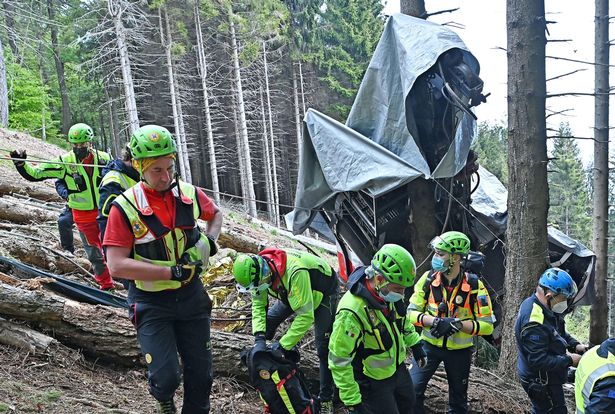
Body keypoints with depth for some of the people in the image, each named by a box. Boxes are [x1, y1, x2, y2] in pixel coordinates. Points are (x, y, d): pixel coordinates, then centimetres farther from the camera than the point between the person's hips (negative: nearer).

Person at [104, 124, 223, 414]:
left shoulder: (190, 194, -4)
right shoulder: (125, 207, -16)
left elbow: (216, 215, 18)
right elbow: (117, 265, -21)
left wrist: (209, 241, -3)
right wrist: (172, 272, -24)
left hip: (191, 296, 4)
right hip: (151, 303, -4)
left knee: (200, 372, 11)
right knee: (167, 377, -11)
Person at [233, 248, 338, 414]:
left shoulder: (295, 272, -45)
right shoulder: (258, 271, -23)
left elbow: (305, 315, -42)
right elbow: (258, 305, -11)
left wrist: (283, 345, -39)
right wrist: (259, 336, -24)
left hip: (323, 292, -7)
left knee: (324, 348, -11)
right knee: (268, 322, -1)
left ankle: (326, 398, 2)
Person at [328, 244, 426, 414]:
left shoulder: (389, 293, -13)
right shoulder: (351, 312, -37)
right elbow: (339, 361, -30)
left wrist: (414, 343, 13)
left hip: (398, 367, 8)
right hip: (374, 382, -8)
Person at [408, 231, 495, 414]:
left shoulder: (474, 285, -16)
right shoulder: (428, 278, -11)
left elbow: (487, 326, -15)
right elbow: (412, 312, -8)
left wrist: (458, 324, -29)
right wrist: (435, 321, -26)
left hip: (459, 350, 0)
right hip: (430, 344, 1)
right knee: (413, 391, -9)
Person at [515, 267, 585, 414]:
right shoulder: (534, 323, -34)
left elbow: (559, 333, 15)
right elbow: (539, 361, -32)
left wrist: (575, 345, -1)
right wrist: (569, 360, -22)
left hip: (544, 378, 10)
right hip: (542, 383, -10)